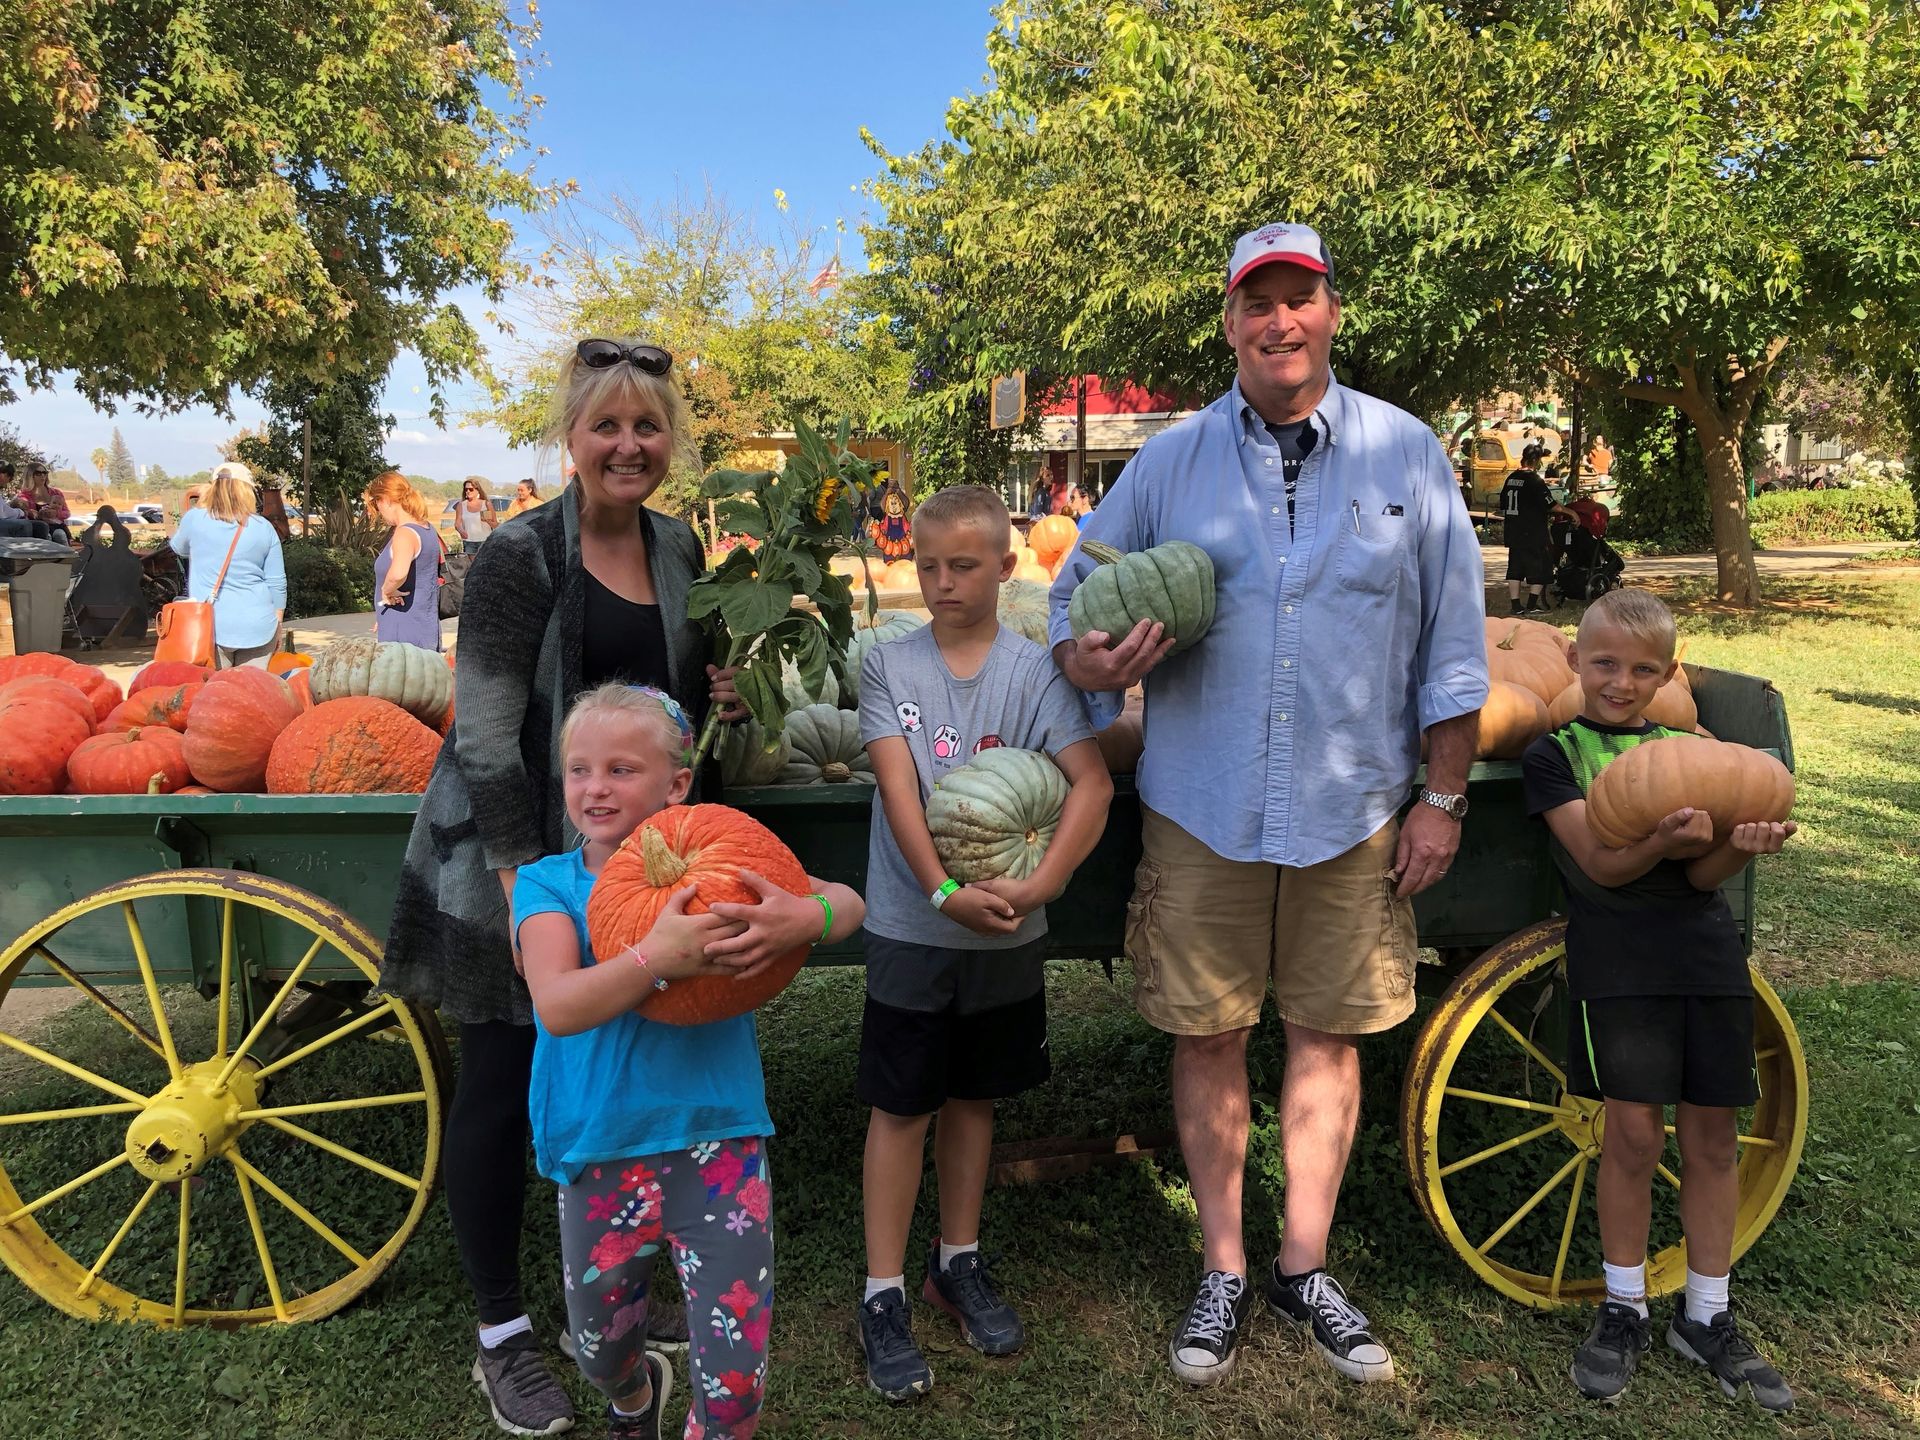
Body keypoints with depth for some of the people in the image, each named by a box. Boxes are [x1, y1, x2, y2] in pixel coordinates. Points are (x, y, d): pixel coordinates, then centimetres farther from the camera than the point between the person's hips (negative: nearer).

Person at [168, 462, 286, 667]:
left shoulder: (195, 519, -2)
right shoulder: (264, 529, 0)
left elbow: (178, 547, 20)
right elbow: (277, 583, 3)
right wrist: (277, 624, 14)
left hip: (209, 627, -1)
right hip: (258, 627, 1)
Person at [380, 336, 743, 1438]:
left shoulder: (680, 550, 6)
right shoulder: (521, 557, -12)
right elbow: (487, 733, -15)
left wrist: (724, 696, -1)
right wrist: (523, 881, -19)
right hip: (518, 859, -5)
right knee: (505, 1084, 5)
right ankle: (502, 1333, 23)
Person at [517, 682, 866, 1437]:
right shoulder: (548, 882, -4)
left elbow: (848, 903, -11)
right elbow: (558, 1005, -21)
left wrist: (806, 917, -34)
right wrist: (656, 957, -38)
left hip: (717, 1141, -1)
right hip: (601, 1156, 2)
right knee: (602, 1357, 24)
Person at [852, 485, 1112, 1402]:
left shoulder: (1035, 671, -4)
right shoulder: (889, 664, -4)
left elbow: (1093, 784, -12)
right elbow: (898, 789, -12)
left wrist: (1038, 887, -23)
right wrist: (946, 893, -23)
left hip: (1006, 933, 2)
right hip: (911, 927, -1)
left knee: (972, 1098, 17)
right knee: (901, 1109, 6)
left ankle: (958, 1264, 35)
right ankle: (883, 1296, 19)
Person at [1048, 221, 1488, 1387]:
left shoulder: (1407, 452, 1)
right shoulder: (1172, 460, 2)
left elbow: (1454, 643, 5)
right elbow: (1074, 601, 6)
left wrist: (1444, 799, 3)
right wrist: (1095, 662, -18)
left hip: (1354, 812, 0)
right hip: (1203, 810, 0)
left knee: (1330, 1034, 11)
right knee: (1209, 1037, 9)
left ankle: (1305, 1267, 31)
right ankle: (1224, 1273, 28)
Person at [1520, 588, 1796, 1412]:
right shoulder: (1555, 753, 3)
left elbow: (1702, 875, 3)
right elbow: (1602, 864, -9)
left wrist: (1739, 845, -19)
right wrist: (1666, 839, -28)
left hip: (1705, 950, 4)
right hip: (1615, 953, -4)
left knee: (1711, 1136, 7)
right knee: (1635, 1130, -6)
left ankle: (1706, 1317, 24)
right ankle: (1623, 1309, 15)